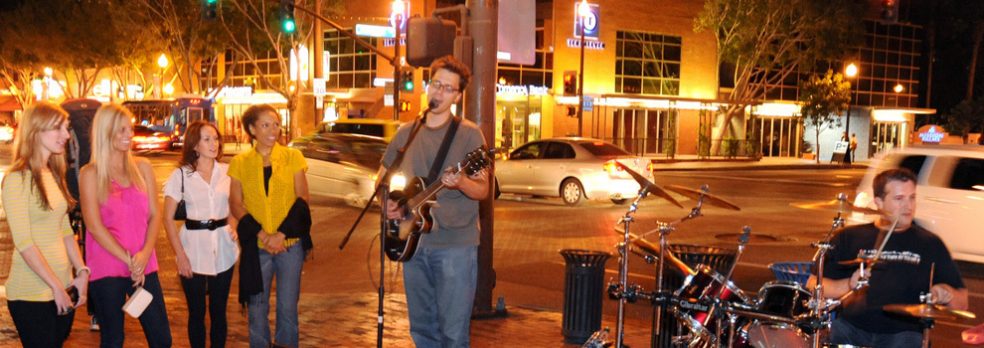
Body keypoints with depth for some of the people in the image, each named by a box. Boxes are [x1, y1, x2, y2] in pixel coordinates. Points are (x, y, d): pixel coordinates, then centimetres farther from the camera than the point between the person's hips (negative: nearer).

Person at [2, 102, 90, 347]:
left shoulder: (54, 175, 11)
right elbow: (23, 242, -16)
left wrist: (81, 271, 2)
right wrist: (56, 286, -15)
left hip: (63, 289, 7)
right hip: (32, 296, -7)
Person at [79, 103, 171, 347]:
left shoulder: (143, 167, 8)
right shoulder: (90, 174, -4)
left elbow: (154, 215, 4)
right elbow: (94, 226, -9)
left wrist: (145, 254, -11)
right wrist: (128, 260, -13)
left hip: (144, 266, 3)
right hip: (107, 269, -3)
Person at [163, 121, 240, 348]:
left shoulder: (228, 172, 2)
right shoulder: (181, 175, -5)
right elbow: (168, 219, -3)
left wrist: (234, 229, -7)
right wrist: (180, 255, -10)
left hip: (223, 248, 2)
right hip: (194, 249, -2)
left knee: (219, 310, 10)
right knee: (197, 312, 8)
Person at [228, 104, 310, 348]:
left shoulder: (292, 157, 1)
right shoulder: (240, 162, 3)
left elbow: (302, 199, -2)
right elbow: (235, 204, 1)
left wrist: (281, 234, -12)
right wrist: (262, 234, -12)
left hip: (290, 244, -1)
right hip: (256, 246, 1)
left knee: (288, 306, 5)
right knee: (257, 306, 8)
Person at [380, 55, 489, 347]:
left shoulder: (468, 134, -5)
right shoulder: (406, 132, 10)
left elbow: (483, 190, -7)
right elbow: (384, 175, 21)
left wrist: (460, 183, -28)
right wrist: (387, 203, 2)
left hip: (455, 246, -5)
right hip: (413, 242, 5)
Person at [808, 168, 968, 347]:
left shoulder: (930, 244, 14)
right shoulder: (850, 237, 12)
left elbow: (961, 304, 15)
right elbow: (814, 285, 8)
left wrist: (947, 294, -7)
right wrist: (848, 285, -9)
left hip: (903, 332, 1)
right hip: (851, 327, -1)